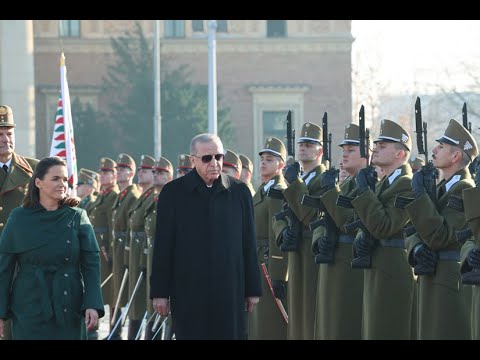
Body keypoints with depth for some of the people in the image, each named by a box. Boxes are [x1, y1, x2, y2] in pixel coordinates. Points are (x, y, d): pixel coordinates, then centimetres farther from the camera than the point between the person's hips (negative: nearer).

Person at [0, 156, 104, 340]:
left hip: (69, 311, 1)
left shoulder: (78, 217, 4)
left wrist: (93, 304, -10)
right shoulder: (19, 218, 2)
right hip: (30, 309, -1)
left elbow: (91, 263, 1)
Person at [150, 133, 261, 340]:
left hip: (230, 290, 1)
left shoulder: (239, 192, 6)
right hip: (188, 290, -1)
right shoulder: (173, 193, 1)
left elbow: (249, 244, 8)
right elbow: (163, 246, 1)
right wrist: (160, 292, -2)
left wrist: (253, 290, 7)